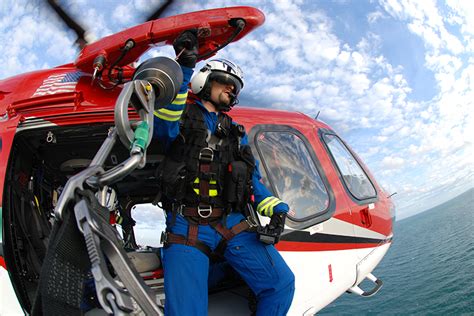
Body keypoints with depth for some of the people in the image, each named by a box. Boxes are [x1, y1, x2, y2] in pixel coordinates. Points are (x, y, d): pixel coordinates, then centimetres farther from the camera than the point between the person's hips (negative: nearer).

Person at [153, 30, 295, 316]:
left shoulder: (236, 131, 24)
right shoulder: (181, 115, 11)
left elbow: (253, 179, 19)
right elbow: (165, 129, -15)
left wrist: (277, 209, 2)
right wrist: (183, 69, -22)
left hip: (233, 224, 4)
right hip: (186, 226, -3)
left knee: (282, 284, -10)